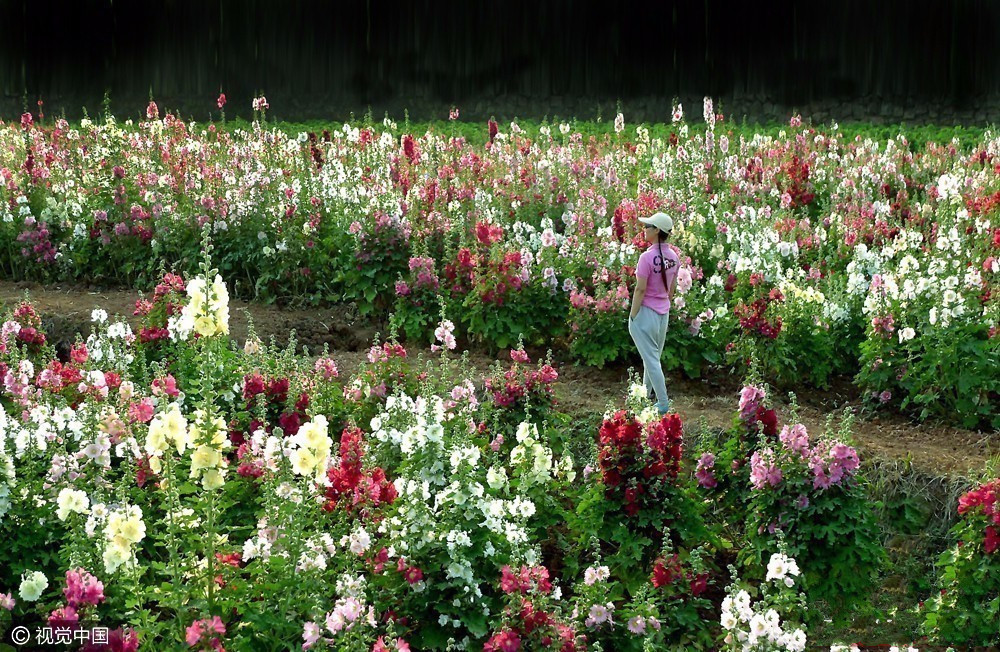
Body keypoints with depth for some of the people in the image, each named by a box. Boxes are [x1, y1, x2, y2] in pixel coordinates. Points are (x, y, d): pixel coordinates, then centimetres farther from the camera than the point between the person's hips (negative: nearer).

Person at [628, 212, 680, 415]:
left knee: (650, 358, 1)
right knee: (654, 355, 21)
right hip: (663, 313, 7)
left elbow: (640, 289, -20)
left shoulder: (647, 257, -22)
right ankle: (647, 392, 36)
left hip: (646, 312, -7)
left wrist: (633, 315, -12)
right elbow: (672, 288, 9)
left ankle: (663, 404, 2)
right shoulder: (673, 257, 0)